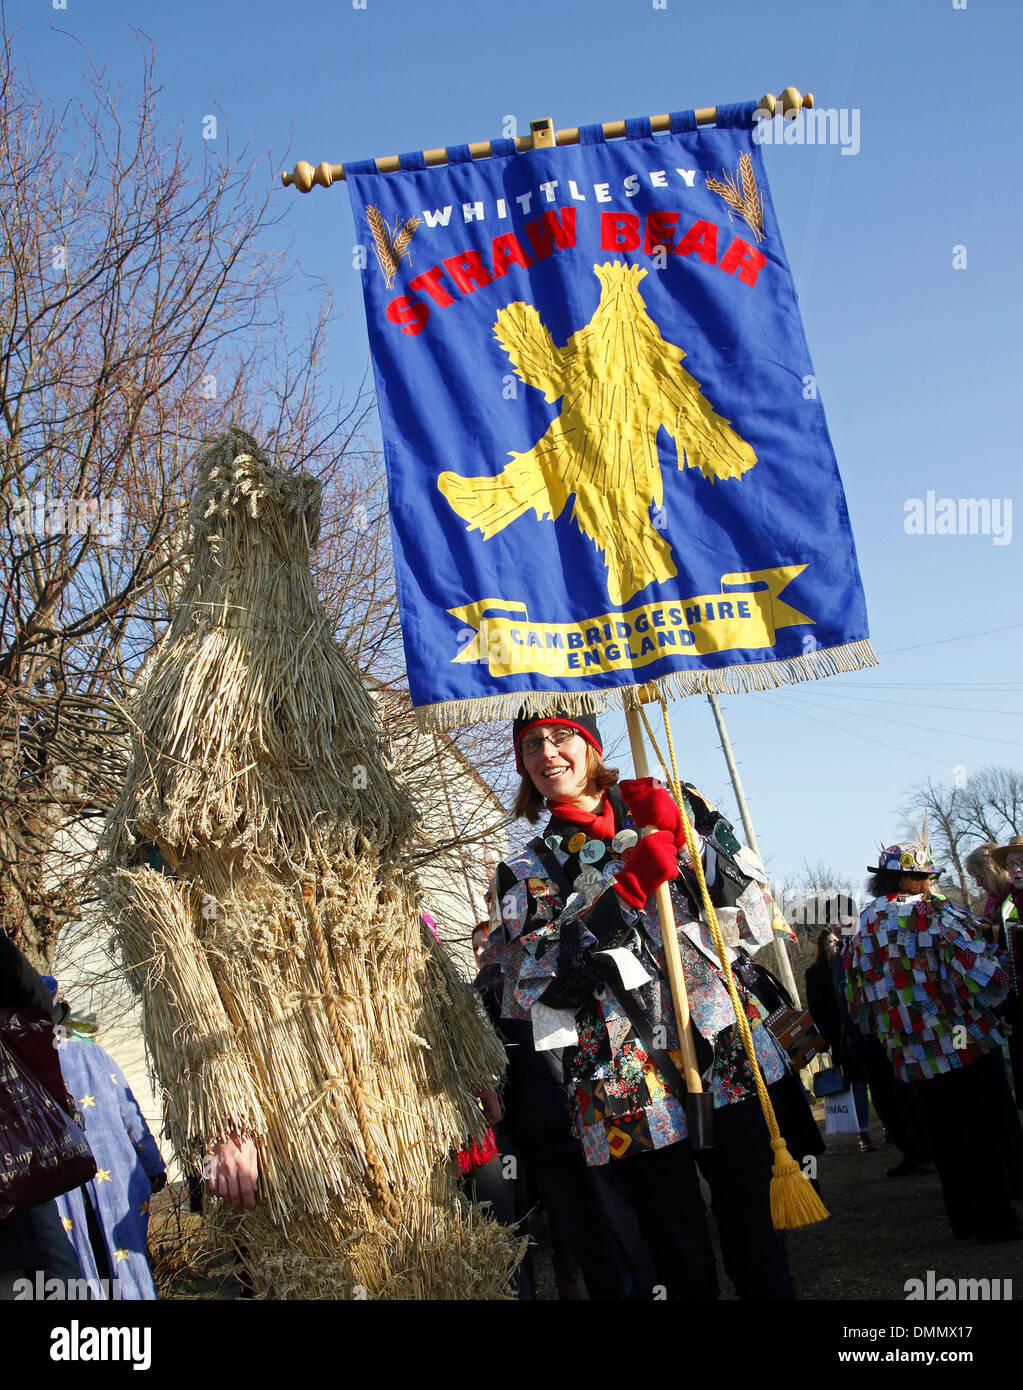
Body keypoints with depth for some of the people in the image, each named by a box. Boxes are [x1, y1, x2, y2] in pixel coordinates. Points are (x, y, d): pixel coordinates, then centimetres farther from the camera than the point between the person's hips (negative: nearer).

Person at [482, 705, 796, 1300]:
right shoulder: (526, 871, 9)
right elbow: (531, 979, -10)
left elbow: (755, 921, 6)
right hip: (631, 1086, -1)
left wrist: (693, 835, -7)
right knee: (685, 1268, 4)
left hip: (725, 1051, 1)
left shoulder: (659, 817, 11)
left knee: (759, 1246, 5)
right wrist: (629, 888, -17)